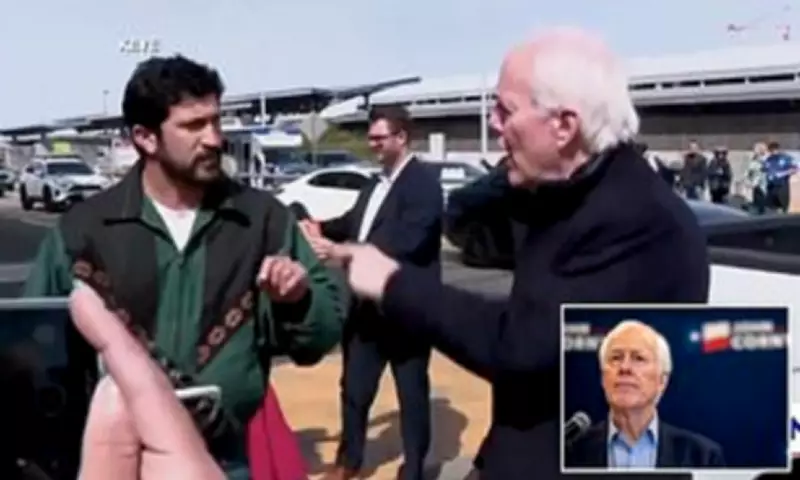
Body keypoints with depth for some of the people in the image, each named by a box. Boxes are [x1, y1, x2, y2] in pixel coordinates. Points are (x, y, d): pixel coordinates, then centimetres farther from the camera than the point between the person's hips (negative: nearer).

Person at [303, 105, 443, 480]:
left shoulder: (424, 183, -17)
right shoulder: (376, 183, 12)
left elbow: (403, 244, -27)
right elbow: (355, 223, 16)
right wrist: (321, 229, -5)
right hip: (367, 306, 8)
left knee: (412, 393, 10)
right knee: (354, 388, 19)